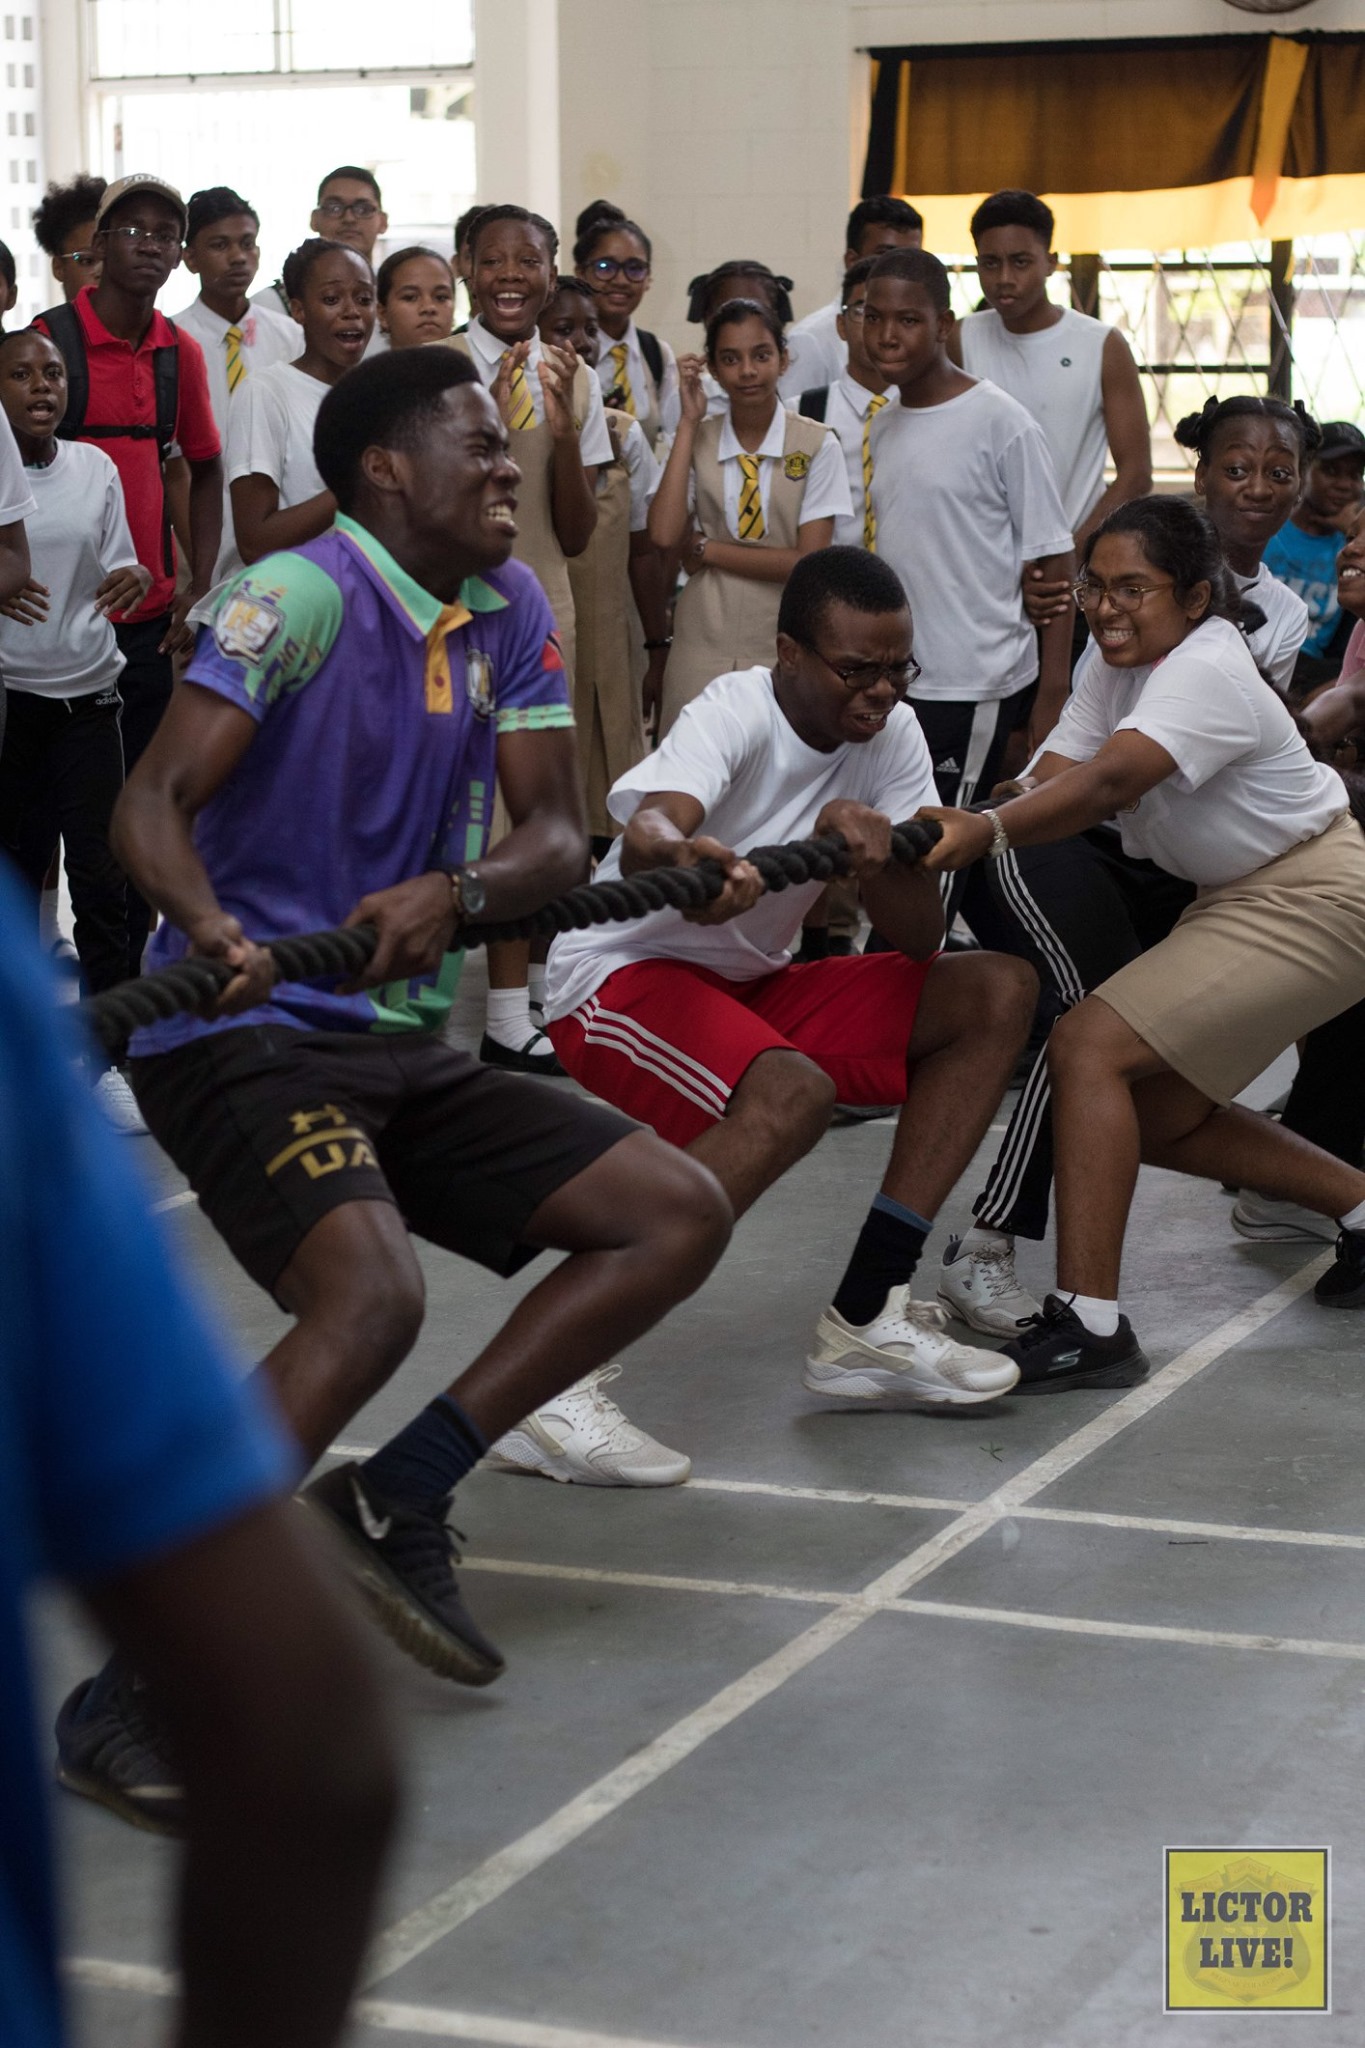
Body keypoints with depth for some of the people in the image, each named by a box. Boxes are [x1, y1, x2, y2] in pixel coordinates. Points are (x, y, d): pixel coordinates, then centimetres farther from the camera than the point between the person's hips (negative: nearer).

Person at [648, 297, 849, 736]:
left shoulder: (816, 445, -2)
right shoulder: (695, 440, 5)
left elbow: (808, 563, -9)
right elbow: (664, 534, -11)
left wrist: (709, 550, -8)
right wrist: (689, 421, -6)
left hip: (784, 650, -1)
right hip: (702, 650, 1)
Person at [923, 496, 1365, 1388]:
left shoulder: (1208, 670, -24)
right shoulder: (1122, 671, 4)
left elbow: (1107, 784, -41)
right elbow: (1050, 779, -10)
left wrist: (987, 833, -56)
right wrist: (950, 831, -28)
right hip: (1240, 902, 10)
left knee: (1088, 1045, -22)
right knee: (1153, 1116, 12)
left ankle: (1087, 1323, -26)